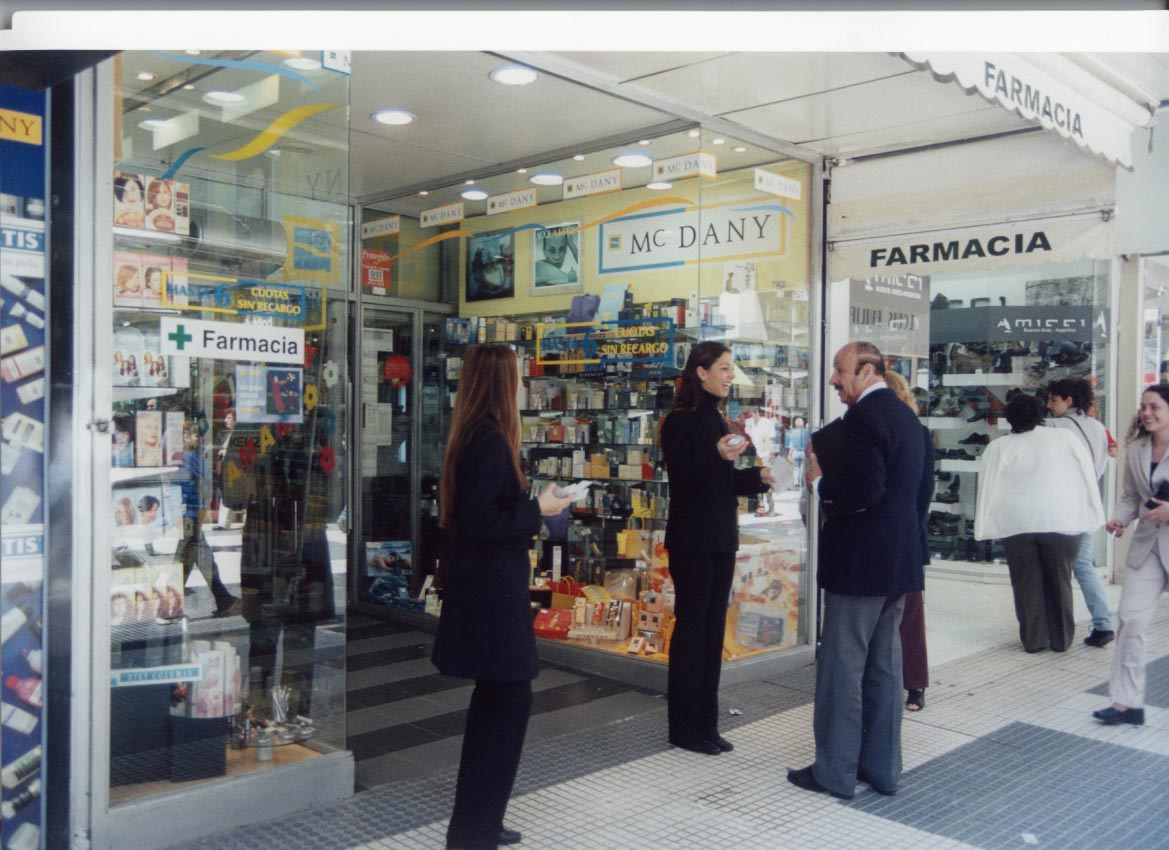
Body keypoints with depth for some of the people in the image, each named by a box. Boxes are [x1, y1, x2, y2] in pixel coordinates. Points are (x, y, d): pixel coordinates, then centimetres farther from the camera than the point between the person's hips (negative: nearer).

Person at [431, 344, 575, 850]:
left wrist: (530, 510, 12)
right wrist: (538, 511, -15)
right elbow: (480, 520, -25)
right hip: (491, 590, -10)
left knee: (494, 701, 17)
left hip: (483, 586, 10)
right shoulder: (492, 441, -19)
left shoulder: (473, 437, 10)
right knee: (510, 701, -1)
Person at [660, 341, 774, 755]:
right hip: (692, 540, -8)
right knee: (692, 629, -1)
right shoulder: (680, 421, -11)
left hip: (721, 539, 8)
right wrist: (718, 457, -29)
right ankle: (684, 728, 11)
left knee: (713, 630, 11)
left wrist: (758, 477, 4)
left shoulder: (718, 419, 13)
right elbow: (682, 480, -17)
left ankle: (706, 724, 20)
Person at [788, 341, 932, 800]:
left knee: (842, 664, 0)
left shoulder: (863, 417, -18)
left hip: (861, 559, -9)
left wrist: (820, 482, -10)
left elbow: (863, 490, -27)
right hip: (900, 556, 10)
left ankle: (834, 770, 10)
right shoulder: (906, 415, 12)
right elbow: (924, 481, 19)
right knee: (884, 662, 16)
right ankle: (882, 766, 25)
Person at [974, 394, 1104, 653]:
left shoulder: (998, 447, 2)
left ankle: (1034, 639, 13)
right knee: (1059, 581, 13)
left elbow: (987, 487, 0)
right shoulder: (1065, 437, 3)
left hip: (1017, 524, 0)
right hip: (1063, 521, 1)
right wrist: (1094, 514, 7)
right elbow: (1088, 475, 3)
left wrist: (983, 525, 4)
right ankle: (1061, 639, 20)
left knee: (1027, 583, 9)